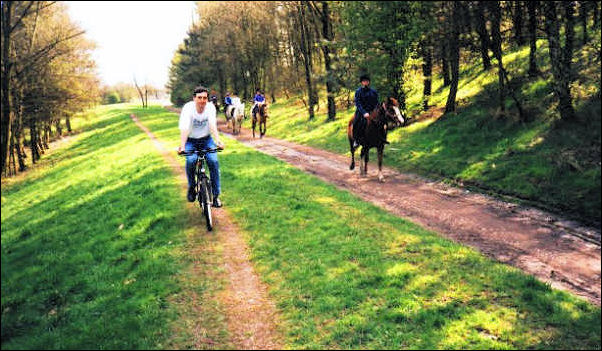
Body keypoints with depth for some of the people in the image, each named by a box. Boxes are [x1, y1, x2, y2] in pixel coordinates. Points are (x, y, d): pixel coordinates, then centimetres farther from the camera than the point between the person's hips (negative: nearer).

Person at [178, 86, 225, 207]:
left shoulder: (210, 107, -15)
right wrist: (182, 145, -48)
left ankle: (215, 195, -6)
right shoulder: (188, 107, -20)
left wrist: (218, 140, -47)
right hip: (191, 141, -1)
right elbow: (184, 128, -33)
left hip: (206, 139, 1)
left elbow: (213, 125, -30)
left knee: (213, 161, -19)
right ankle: (191, 186, 0)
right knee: (191, 160, -28)